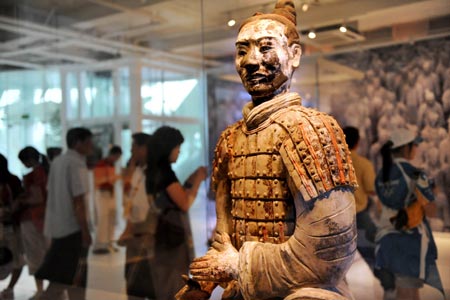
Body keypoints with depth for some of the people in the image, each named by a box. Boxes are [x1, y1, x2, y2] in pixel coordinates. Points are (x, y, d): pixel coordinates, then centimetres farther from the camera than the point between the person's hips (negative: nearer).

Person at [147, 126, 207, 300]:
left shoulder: (154, 172, 10)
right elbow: (185, 204, -19)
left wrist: (191, 180, 10)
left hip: (161, 232, 9)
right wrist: (198, 181, -7)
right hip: (173, 234, -9)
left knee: (164, 286, 18)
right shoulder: (165, 172, -17)